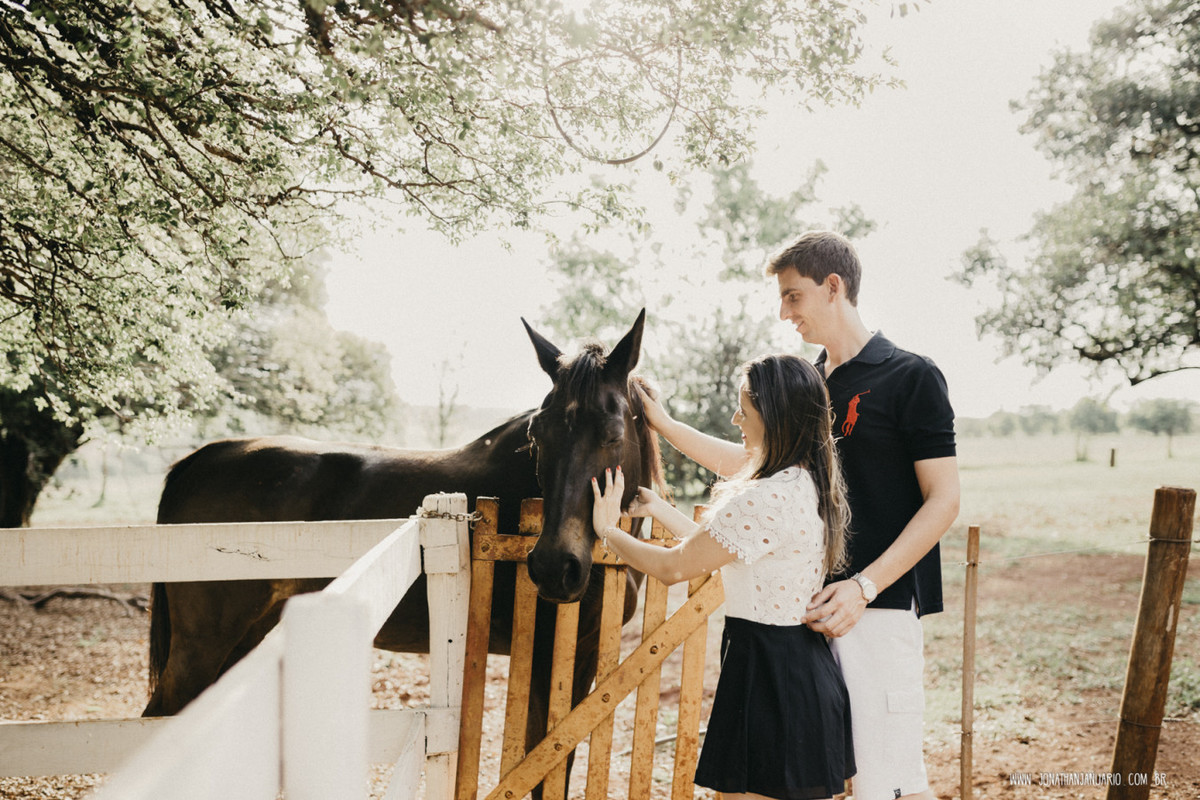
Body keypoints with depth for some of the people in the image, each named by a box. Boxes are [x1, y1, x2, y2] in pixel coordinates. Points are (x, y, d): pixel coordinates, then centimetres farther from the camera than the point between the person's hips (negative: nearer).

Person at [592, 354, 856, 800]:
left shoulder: (765, 499, -22)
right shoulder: (810, 486, 9)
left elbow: (673, 567, -15)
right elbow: (715, 544, 19)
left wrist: (606, 530, 0)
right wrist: (657, 508, 20)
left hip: (764, 676, -10)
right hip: (812, 668, 10)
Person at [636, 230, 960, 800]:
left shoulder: (911, 377, -6)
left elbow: (943, 500, -10)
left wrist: (865, 586, -18)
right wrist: (664, 424, 19)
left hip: (881, 603, -7)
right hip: (807, 603, 7)